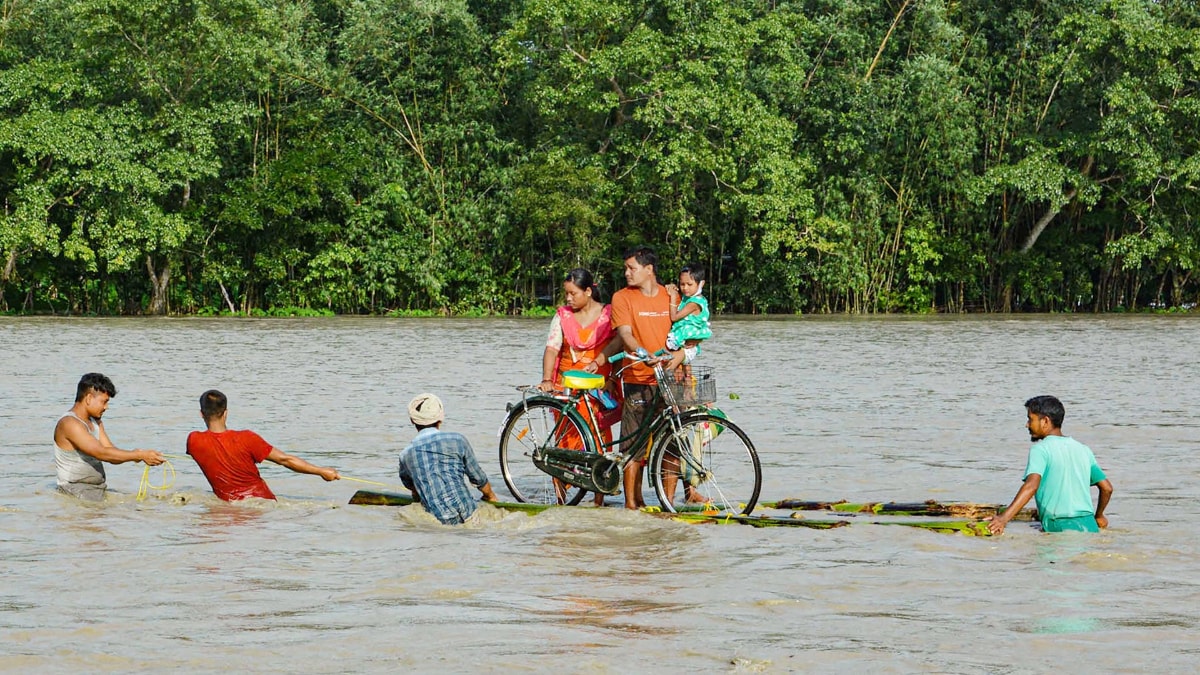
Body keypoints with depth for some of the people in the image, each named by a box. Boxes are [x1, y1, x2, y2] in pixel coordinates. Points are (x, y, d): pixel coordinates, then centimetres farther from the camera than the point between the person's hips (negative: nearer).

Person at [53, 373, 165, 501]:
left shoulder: (95, 422, 17)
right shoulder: (69, 424, -14)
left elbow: (113, 456, 11)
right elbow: (101, 453, -23)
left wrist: (137, 455, -9)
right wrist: (140, 455, -23)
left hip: (100, 490, 9)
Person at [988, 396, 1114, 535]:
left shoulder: (1040, 450, -4)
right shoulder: (1083, 450, 17)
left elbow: (1031, 485, -21)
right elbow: (1107, 488, 19)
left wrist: (1004, 518, -31)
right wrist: (1099, 516, 38)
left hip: (1058, 528, -6)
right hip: (1089, 525, 6)